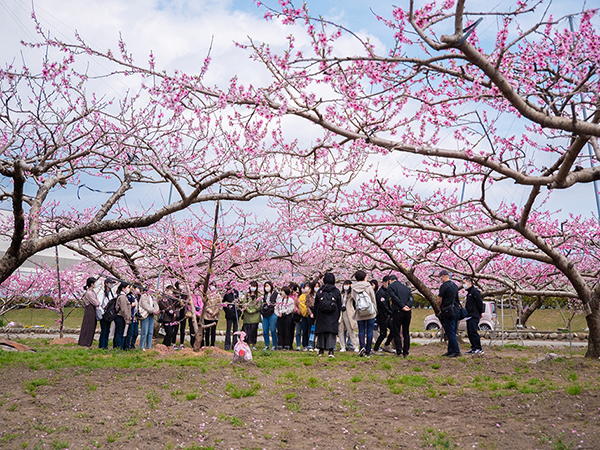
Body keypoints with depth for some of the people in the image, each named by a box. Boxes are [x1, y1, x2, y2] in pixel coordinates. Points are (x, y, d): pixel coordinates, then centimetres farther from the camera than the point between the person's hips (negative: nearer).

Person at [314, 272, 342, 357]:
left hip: (321, 315, 1)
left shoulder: (320, 291, 2)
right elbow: (339, 305, 3)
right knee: (331, 332, -1)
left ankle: (321, 350, 13)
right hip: (333, 315, -1)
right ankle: (331, 350, -10)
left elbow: (316, 305, 5)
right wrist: (338, 317, 10)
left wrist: (315, 317, 12)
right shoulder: (337, 291, 1)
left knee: (321, 332, 9)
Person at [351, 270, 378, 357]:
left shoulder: (353, 288, 1)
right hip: (370, 313, -1)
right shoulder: (368, 286, -3)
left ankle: (362, 346, -14)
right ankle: (368, 352, 7)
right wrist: (375, 310, 9)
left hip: (359, 314, 1)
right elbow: (373, 299, 0)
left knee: (361, 331, 10)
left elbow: (353, 299, 5)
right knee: (369, 331, 6)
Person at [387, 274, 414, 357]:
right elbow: (411, 298, 5)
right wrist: (408, 305, -8)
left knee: (396, 332, 2)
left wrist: (402, 306, -15)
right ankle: (406, 352, 12)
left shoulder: (390, 286, 5)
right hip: (408, 312, 5)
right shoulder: (406, 287, 21)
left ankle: (399, 351, -4)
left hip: (398, 311, -5)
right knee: (406, 332, 12)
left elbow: (395, 297, -11)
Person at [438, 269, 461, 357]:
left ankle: (457, 351, -7)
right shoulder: (454, 285, 14)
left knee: (450, 332, -5)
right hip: (455, 310, 9)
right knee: (451, 332, 13)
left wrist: (440, 310, 6)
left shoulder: (444, 286, -12)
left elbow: (439, 301, -11)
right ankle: (450, 351, 18)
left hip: (447, 311, -9)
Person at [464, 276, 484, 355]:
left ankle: (479, 349, -10)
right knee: (469, 333, 9)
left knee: (473, 332, -13)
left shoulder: (474, 291, -10)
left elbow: (480, 302, -14)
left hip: (474, 316, -10)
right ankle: (474, 348, 14)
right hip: (469, 316, 10)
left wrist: (480, 312, -9)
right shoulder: (469, 292, 20)